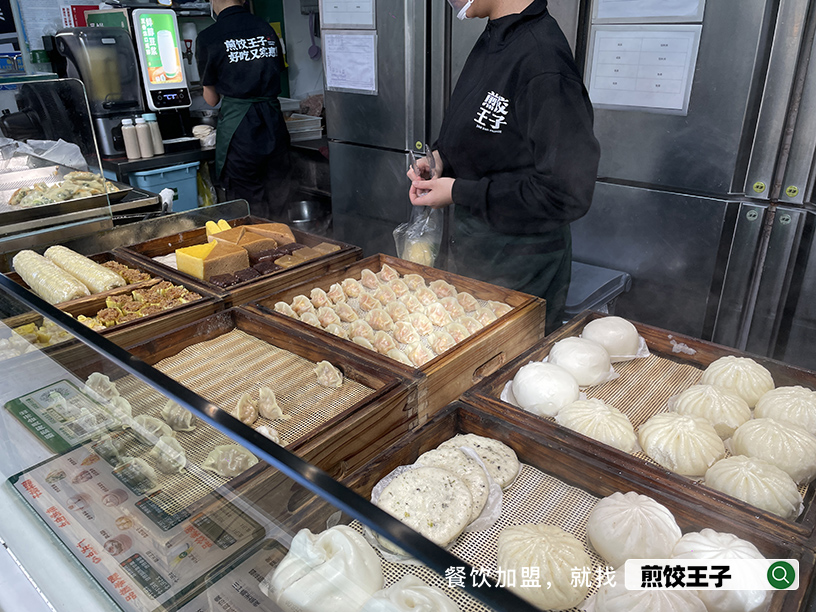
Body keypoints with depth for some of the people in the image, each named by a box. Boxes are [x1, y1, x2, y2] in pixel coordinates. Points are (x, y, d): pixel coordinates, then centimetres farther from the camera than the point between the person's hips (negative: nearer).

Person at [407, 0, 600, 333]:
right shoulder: (490, 40, 3)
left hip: (520, 271, -8)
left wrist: (459, 192, -21)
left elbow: (566, 194, -27)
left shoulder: (542, 59, -25)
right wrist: (441, 158, -1)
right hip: (473, 254, 9)